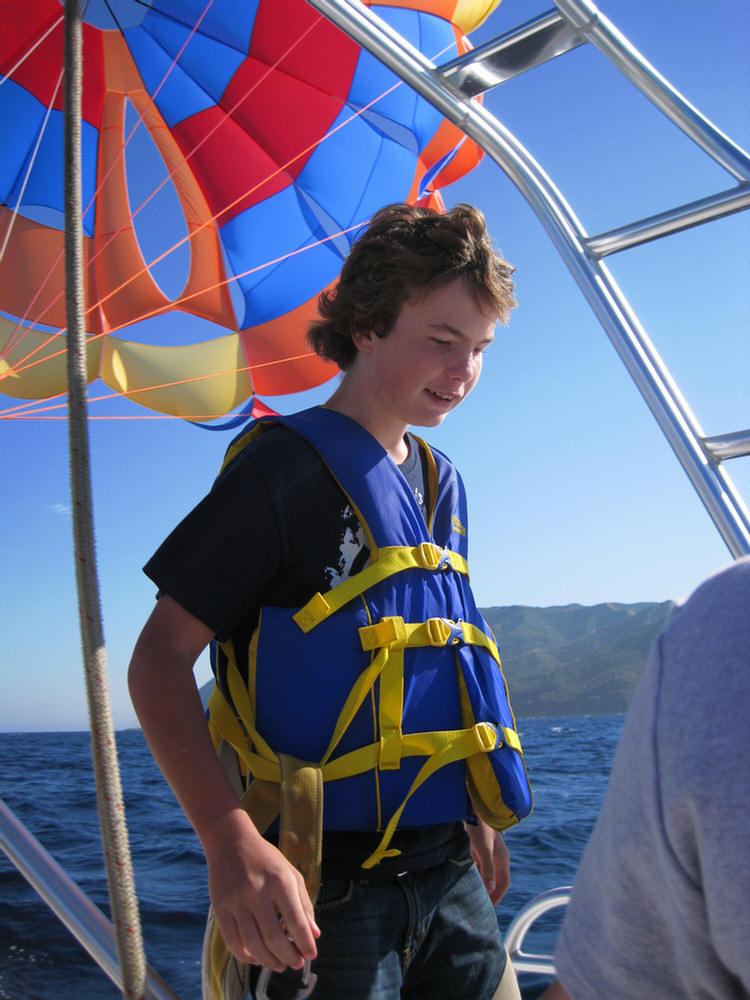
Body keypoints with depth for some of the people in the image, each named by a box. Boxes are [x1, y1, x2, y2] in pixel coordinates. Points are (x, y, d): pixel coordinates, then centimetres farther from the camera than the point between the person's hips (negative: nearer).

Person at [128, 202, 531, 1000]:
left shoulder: (440, 485, 11)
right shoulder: (285, 466, -11)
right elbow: (158, 661, -15)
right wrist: (230, 841, -27)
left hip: (448, 870, 7)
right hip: (327, 889, -6)